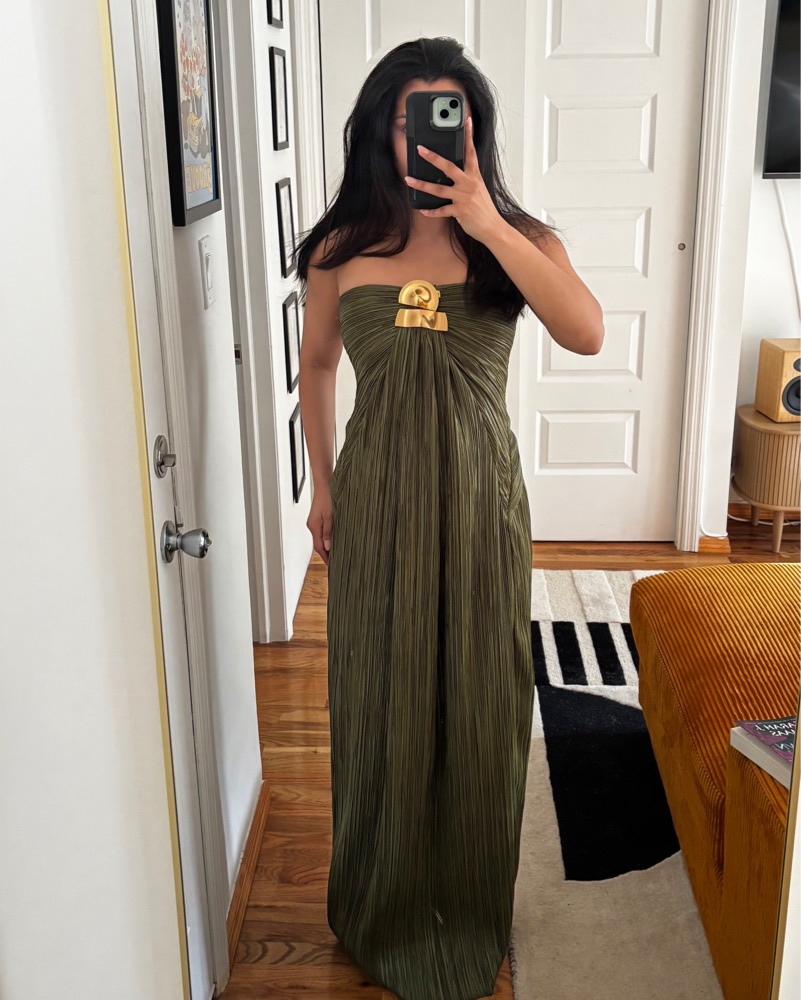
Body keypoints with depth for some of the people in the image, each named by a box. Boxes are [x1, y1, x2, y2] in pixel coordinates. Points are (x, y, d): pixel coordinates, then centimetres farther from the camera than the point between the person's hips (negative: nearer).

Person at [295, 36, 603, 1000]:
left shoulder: (517, 236, -4)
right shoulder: (341, 247, 0)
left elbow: (587, 333, -24)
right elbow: (316, 363, 14)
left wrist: (485, 222, -29)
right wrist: (321, 483, 13)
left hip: (479, 496, 0)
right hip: (376, 496, 1)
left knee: (476, 700, 11)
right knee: (381, 701, 12)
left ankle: (471, 911, 36)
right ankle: (385, 910, 37)